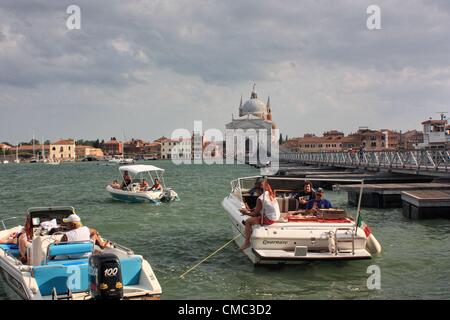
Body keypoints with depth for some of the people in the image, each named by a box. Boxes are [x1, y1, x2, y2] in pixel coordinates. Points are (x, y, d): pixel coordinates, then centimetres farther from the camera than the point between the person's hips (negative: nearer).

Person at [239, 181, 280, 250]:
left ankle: (247, 242, 0)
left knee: (248, 221, -4)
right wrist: (250, 210, 17)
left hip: (269, 219, -9)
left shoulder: (260, 199, -18)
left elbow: (255, 213, -9)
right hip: (277, 216, 9)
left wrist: (246, 213, 8)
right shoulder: (270, 194, 8)